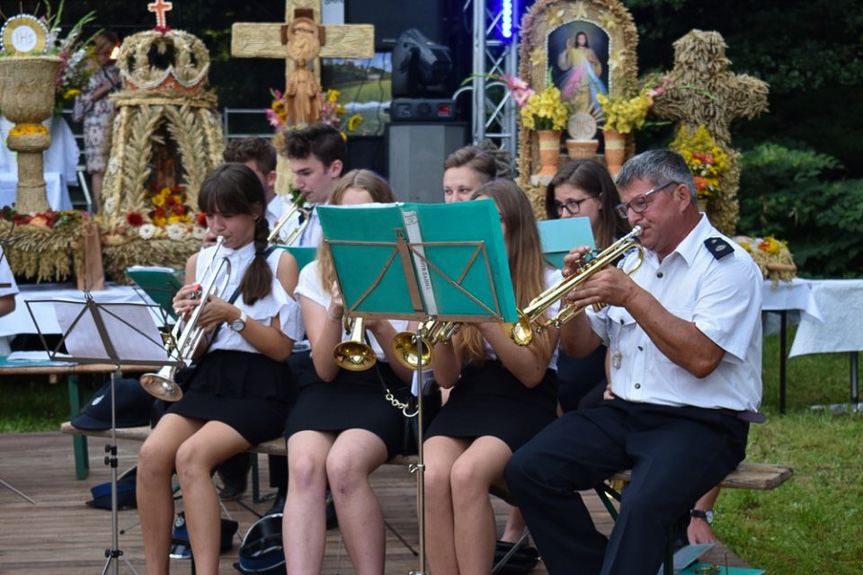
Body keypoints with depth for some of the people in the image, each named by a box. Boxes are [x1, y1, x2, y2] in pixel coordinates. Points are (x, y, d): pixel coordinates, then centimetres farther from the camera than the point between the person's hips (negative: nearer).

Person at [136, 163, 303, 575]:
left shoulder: (279, 263, 0)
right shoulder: (199, 262, 14)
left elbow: (281, 347, -5)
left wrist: (233, 315, -16)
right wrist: (188, 320, -6)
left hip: (259, 387, -5)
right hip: (208, 380, 5)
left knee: (192, 456, -30)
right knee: (152, 453, -23)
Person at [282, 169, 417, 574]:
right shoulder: (315, 275, 10)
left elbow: (412, 372, 0)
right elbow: (326, 369, 0)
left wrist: (379, 325, -17)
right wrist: (335, 313, -17)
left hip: (385, 391, -2)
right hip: (328, 389, 2)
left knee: (343, 464, -34)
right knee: (304, 466, -32)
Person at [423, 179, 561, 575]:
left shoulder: (548, 283, 1)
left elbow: (532, 372, -10)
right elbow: (446, 378, 6)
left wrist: (485, 316, -20)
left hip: (524, 404, -3)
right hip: (468, 398, 3)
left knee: (467, 474, -33)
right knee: (433, 477, -29)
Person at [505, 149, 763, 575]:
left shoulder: (728, 265, -7)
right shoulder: (634, 261, 16)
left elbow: (701, 358, -21)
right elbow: (579, 347, 16)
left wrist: (632, 296, -20)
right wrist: (575, 293, -3)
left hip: (701, 423, -7)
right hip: (624, 412, 7)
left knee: (643, 504, -35)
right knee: (527, 470, -12)